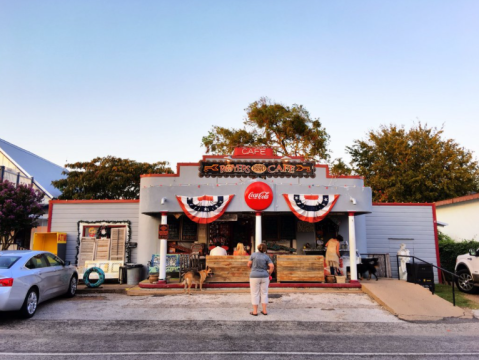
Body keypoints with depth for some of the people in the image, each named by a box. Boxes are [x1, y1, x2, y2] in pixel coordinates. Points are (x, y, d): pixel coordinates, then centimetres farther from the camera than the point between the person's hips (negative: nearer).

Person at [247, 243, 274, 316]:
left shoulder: (253, 255, -6)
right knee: (264, 294, 11)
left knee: (255, 294, 5)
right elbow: (272, 266, -10)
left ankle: (255, 312, 7)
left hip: (255, 277, -2)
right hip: (264, 277, 2)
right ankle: (264, 311, 12)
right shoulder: (266, 257, -3)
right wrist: (269, 274, 7)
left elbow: (249, 265, -2)